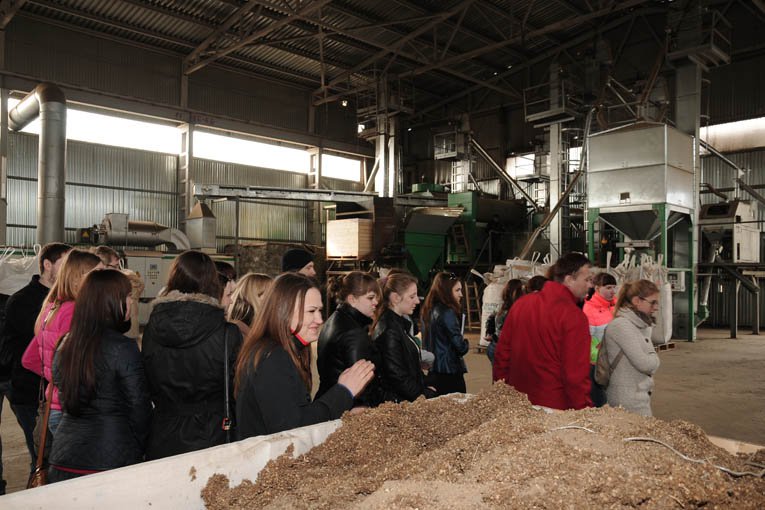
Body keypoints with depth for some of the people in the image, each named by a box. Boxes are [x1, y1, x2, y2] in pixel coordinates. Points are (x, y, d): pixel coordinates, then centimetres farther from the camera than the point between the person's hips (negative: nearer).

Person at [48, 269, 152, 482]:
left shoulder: (65, 344, 4)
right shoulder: (123, 348, -16)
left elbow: (63, 395, 14)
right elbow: (139, 406, -11)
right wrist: (138, 449, 5)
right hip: (112, 461, -6)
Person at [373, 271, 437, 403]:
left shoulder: (398, 324, 12)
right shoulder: (389, 331, -18)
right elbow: (397, 376, -19)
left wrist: (425, 389, 6)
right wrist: (426, 394, -10)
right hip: (398, 401, -9)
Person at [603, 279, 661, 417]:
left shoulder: (640, 325, 12)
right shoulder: (621, 325, -17)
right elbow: (644, 364, -18)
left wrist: (651, 360, -4)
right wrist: (654, 359, 0)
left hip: (640, 394, 9)